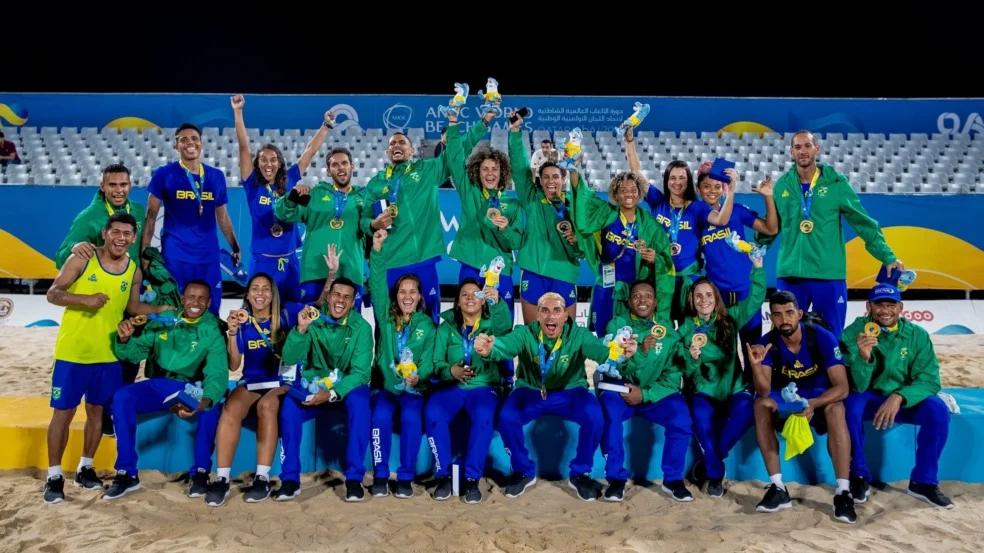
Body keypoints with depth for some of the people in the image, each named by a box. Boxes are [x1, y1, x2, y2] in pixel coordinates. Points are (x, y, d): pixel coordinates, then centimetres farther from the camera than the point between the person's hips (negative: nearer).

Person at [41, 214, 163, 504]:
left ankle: (85, 468, 30)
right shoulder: (81, 259, -10)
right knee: (63, 412, 3)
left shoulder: (134, 270, 1)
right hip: (72, 352, -4)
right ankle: (54, 476, 14)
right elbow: (53, 294, -11)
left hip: (108, 354, 4)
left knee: (97, 410, 14)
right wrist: (86, 299, -27)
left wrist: (165, 309, -1)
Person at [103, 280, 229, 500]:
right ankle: (127, 474, -14)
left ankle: (201, 473, -15)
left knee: (212, 407, -35)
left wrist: (204, 401, -48)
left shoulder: (213, 331, -13)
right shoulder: (163, 320, -3)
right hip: (161, 384, 3)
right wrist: (124, 339, -25)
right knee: (122, 397, -23)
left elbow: (217, 374, -27)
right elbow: (134, 353, 0)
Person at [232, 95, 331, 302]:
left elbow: (310, 151, 8)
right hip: (262, 261, -2)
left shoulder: (289, 180, 4)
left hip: (289, 260, 2)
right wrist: (238, 111, -12)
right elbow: (244, 147, -7)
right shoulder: (252, 185, 0)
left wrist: (326, 125, 8)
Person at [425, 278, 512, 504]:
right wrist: (451, 371, -18)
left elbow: (505, 326, -19)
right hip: (451, 386, 1)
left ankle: (472, 479, -22)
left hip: (483, 386, -1)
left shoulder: (491, 323, 8)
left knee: (484, 416, -34)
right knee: (433, 413, -30)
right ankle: (443, 476, -15)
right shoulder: (446, 327, 12)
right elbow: (437, 363, 5)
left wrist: (497, 303, -39)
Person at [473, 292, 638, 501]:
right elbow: (505, 346, -35)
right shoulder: (525, 333, -14)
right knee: (506, 417, -27)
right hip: (530, 392, 1)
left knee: (594, 415, -28)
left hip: (570, 392, 0)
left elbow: (600, 349, -34)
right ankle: (523, 471, 2)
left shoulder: (579, 335, -14)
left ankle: (580, 474, -2)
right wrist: (488, 349, -61)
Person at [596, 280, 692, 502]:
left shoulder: (668, 330, -2)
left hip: (655, 393, 1)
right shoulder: (617, 324, -5)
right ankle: (616, 478, -15)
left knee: (681, 417, -25)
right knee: (610, 413, -33)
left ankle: (673, 479, -3)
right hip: (620, 388, -1)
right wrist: (640, 352, -33)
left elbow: (673, 374, -7)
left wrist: (645, 394, -21)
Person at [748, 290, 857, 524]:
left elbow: (842, 387, -23)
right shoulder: (767, 343, -15)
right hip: (784, 400, 2)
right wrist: (755, 364, -40)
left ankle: (843, 491, -33)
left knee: (836, 408, -35)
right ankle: (777, 488, -27)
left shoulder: (823, 337, -19)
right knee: (761, 404, -29)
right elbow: (764, 391, -21)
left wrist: (814, 403, -43)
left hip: (820, 398, -2)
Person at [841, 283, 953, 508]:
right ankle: (859, 476, -14)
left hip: (905, 400, 2)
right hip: (868, 399, -2)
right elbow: (858, 386, -20)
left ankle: (923, 481, -7)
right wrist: (863, 358, -40)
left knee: (937, 410, -26)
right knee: (849, 404, -34)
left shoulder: (917, 335, -9)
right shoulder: (853, 333, -15)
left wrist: (898, 397, -31)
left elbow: (929, 380, -14)